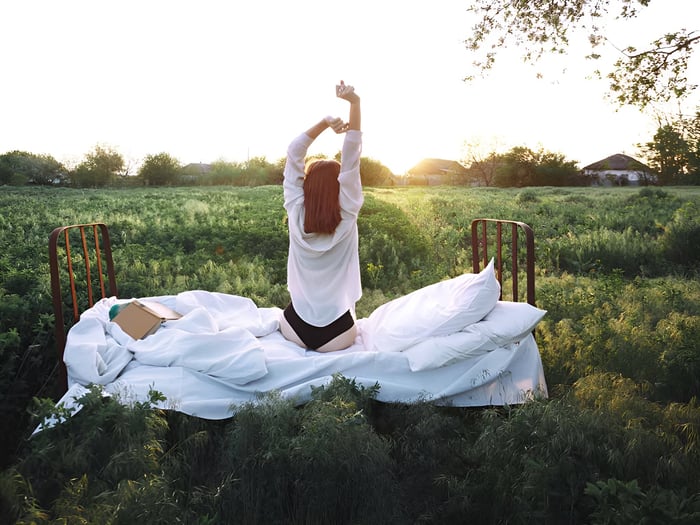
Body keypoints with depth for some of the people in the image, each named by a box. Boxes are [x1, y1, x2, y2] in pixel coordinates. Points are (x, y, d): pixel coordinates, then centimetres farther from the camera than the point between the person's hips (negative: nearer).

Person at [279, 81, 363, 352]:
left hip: (296, 331, 1)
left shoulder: (296, 214, -9)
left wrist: (324, 122, -12)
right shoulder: (347, 217, -14)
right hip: (337, 336, -1)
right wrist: (354, 102, -19)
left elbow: (293, 153, -7)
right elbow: (351, 160, -16)